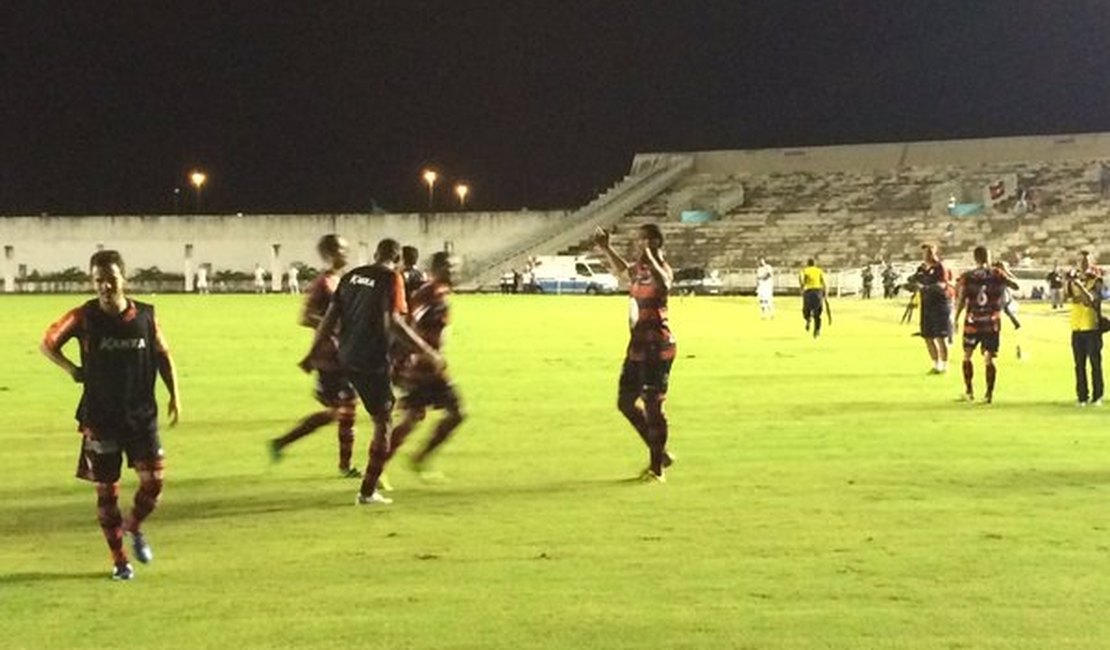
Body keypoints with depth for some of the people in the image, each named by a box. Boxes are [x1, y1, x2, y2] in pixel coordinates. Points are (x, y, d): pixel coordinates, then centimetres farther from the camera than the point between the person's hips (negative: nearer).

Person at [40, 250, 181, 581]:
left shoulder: (145, 316, -2)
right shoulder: (84, 317, -7)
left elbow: (163, 355, 8)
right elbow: (48, 342, 6)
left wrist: (175, 395, 3)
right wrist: (72, 369, -5)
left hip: (141, 414, 1)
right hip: (100, 418, -1)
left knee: (153, 481, -4)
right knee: (107, 489, 4)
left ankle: (134, 528, 28)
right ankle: (119, 560, 18)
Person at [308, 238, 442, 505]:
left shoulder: (352, 275, 8)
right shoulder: (392, 279, -10)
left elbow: (330, 316, 8)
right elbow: (393, 322, -19)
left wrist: (314, 351, 16)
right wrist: (427, 353, -14)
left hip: (347, 358, 7)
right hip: (373, 361, -6)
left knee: (381, 417, 26)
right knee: (382, 423, 4)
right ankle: (367, 492, 6)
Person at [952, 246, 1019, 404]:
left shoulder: (967, 277, -5)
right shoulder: (998, 275, -3)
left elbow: (960, 301, -6)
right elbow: (1015, 285, 11)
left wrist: (956, 318, 6)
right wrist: (1005, 270, 21)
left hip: (972, 323, 0)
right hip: (992, 324, 0)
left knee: (967, 355, 16)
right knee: (989, 359, 4)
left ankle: (968, 390, 15)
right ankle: (989, 393, 3)